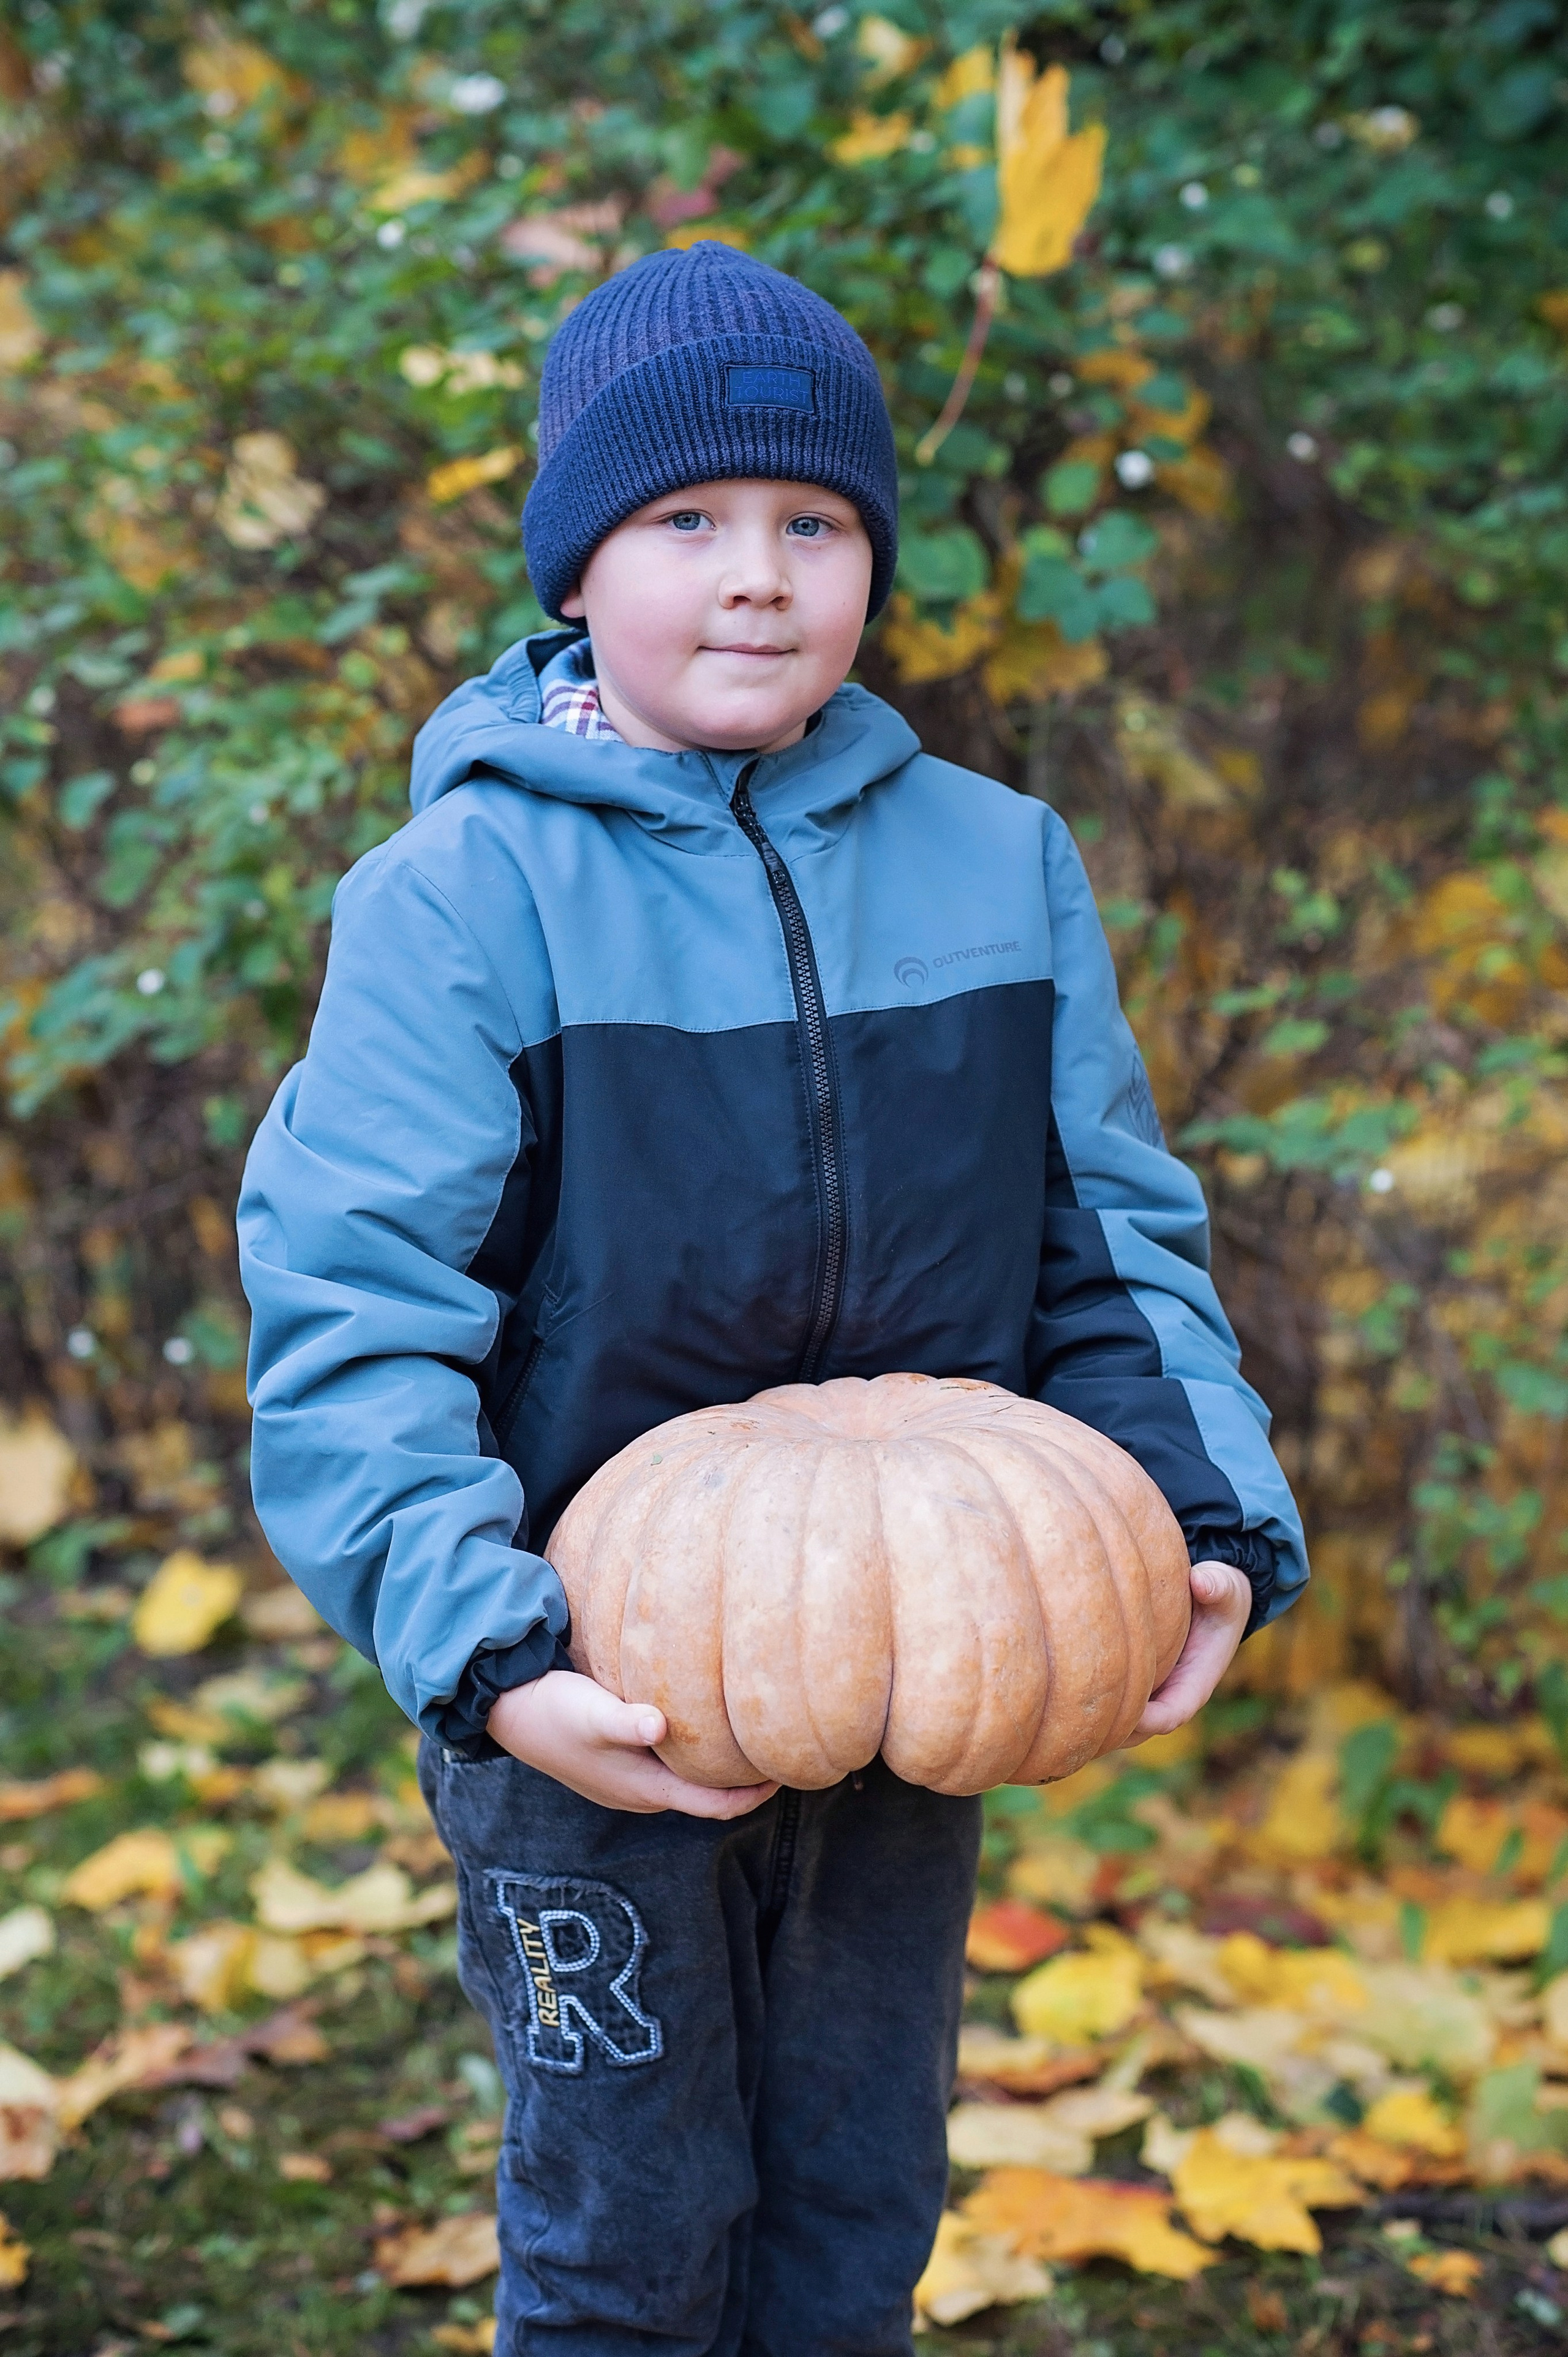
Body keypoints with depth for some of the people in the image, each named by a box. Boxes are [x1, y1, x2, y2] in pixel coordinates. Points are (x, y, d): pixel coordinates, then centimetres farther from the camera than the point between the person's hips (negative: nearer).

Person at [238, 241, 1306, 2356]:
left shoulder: (1002, 868, 2)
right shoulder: (465, 894, -11)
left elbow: (1120, 1241, 7)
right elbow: (349, 1317, -15)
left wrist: (1215, 1528, -8)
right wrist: (485, 1658, -25)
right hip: (601, 1703, -3)